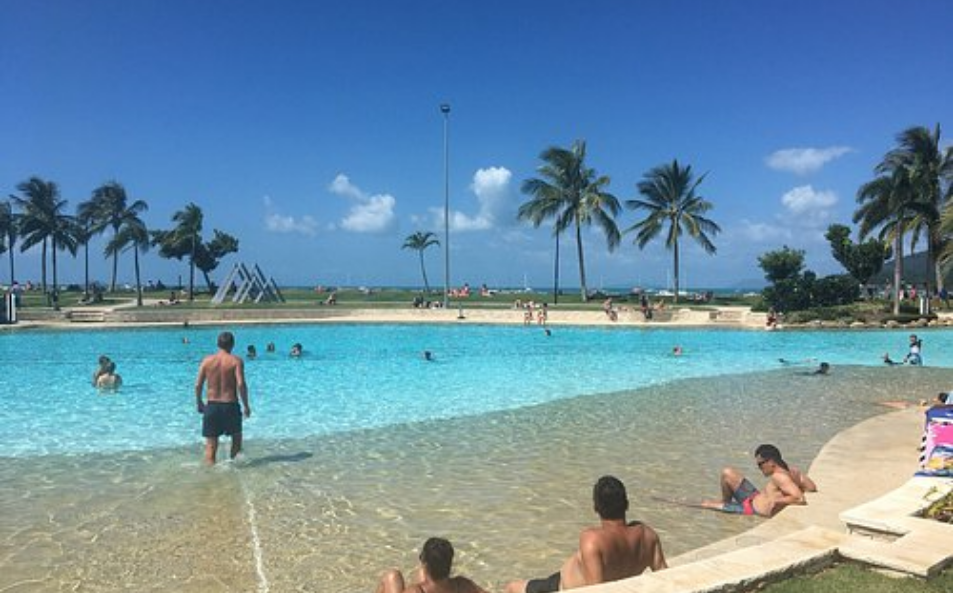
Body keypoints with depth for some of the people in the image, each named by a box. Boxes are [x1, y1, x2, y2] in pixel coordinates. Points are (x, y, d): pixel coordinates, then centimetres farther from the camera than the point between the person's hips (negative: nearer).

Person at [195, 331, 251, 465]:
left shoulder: (207, 360, 1)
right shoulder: (236, 361, -7)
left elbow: (198, 385, 0)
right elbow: (241, 384, -17)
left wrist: (199, 402, 16)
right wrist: (246, 405, -7)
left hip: (211, 406, 2)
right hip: (230, 405, -2)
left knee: (211, 444, 7)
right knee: (236, 437, 22)